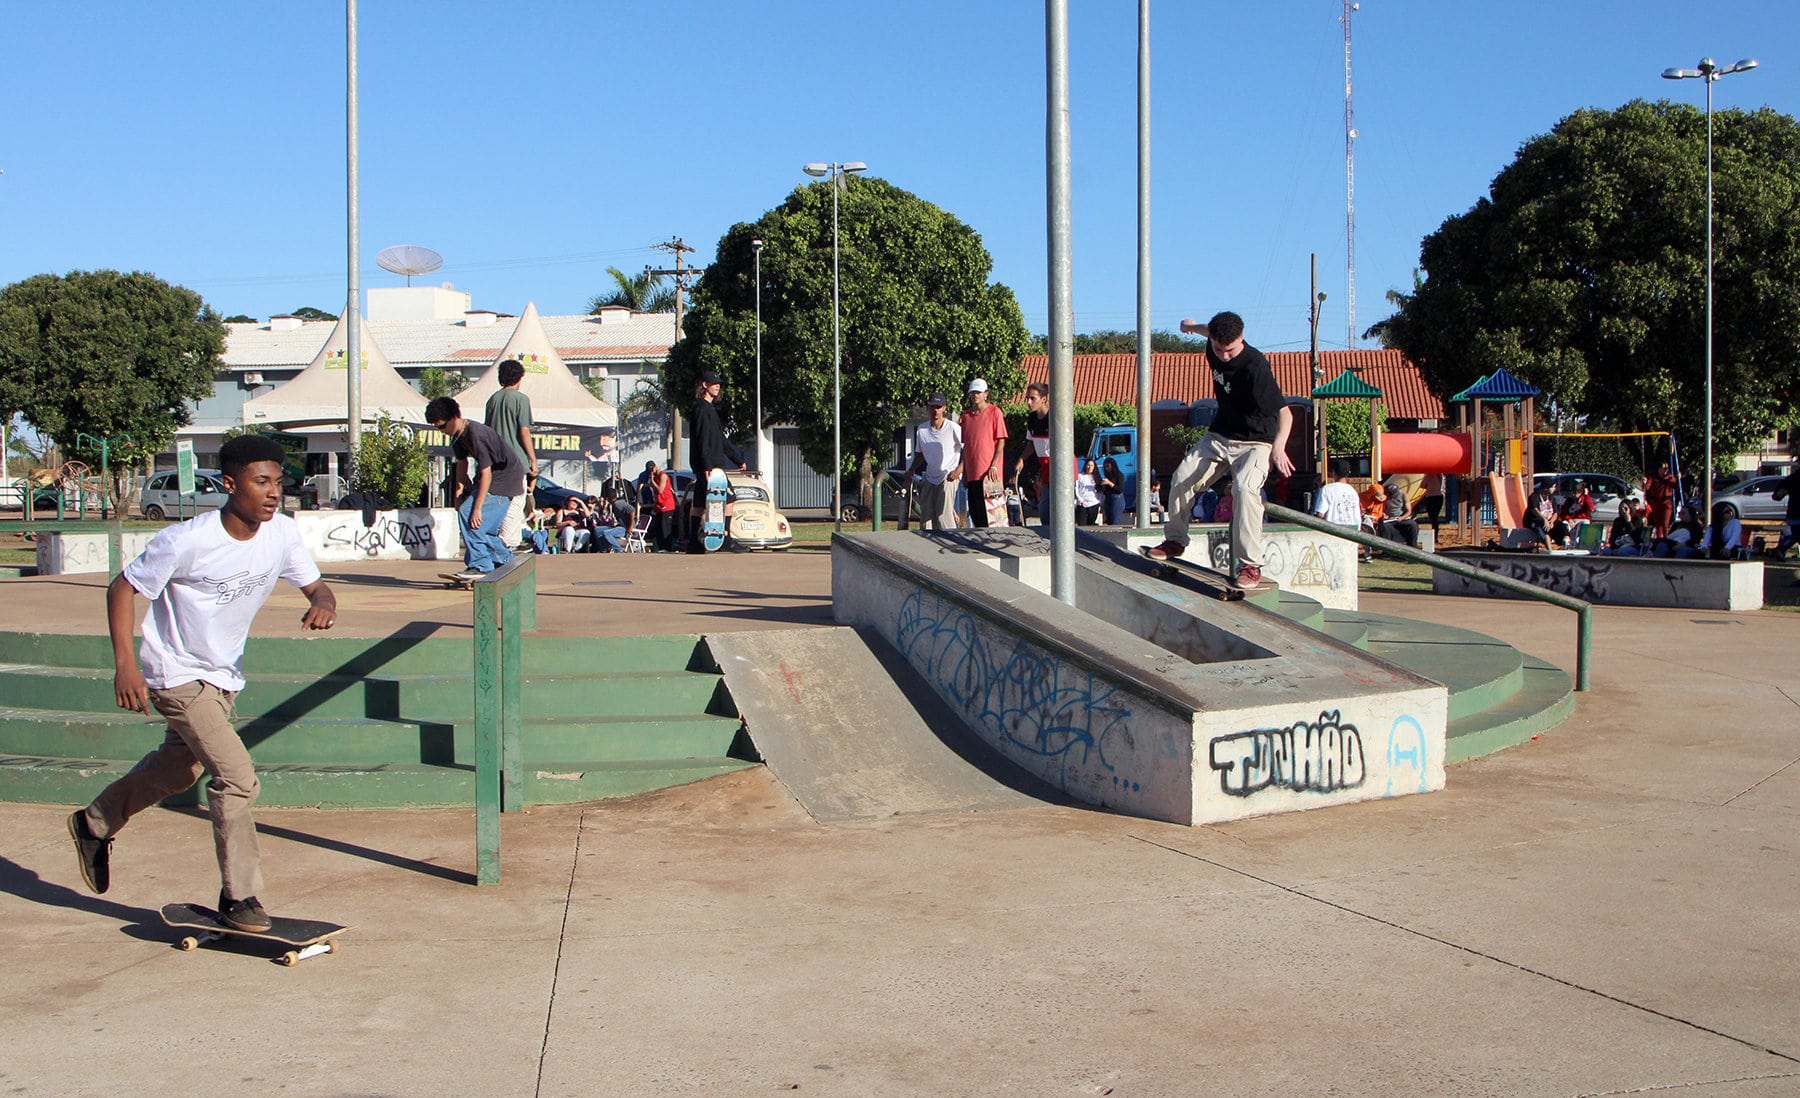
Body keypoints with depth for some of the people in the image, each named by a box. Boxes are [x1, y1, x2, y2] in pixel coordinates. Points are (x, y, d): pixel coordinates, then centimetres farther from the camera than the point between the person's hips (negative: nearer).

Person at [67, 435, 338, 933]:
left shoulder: (281, 533, -11)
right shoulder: (186, 541, -26)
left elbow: (314, 586, -5)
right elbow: (122, 588, -15)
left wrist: (322, 605, -30)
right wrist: (124, 664, -23)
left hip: (225, 675, 7)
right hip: (177, 674, -7)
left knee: (179, 769, 26)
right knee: (238, 777, -17)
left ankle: (94, 824, 51)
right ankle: (239, 897, -4)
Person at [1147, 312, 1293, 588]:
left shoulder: (1255, 366, -29)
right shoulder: (1214, 346, -8)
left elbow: (1284, 412, -35)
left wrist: (1278, 446, -52)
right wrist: (1192, 326, 42)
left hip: (1255, 442, -7)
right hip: (1219, 436, 8)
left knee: (1244, 487, -31)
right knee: (1182, 478, 4)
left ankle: (1251, 566, -30)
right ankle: (1175, 541, 27)